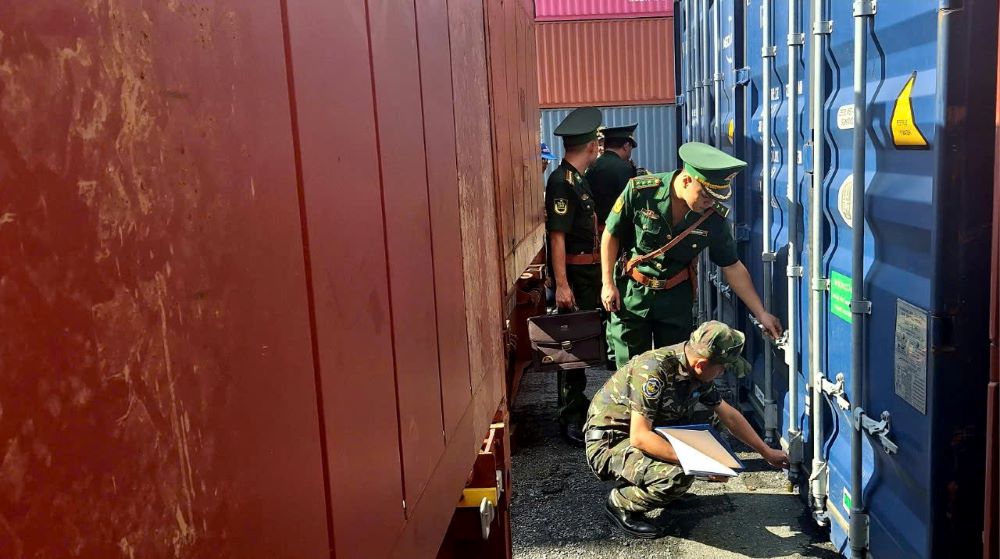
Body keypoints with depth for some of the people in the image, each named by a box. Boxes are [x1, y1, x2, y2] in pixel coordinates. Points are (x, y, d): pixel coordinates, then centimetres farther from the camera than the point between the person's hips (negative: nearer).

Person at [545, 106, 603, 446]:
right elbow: (557, 236, -22)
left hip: (590, 272, 9)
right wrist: (562, 285, -25)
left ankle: (579, 402, 32)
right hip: (574, 274, -9)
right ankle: (570, 419, 4)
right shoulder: (561, 181, -17)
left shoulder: (578, 178, 12)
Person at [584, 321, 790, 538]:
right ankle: (620, 503, -4)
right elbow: (639, 437, -31)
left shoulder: (697, 373, -2)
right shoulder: (653, 371, -28)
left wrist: (767, 452, 16)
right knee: (678, 476, -30)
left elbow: (729, 415, 13)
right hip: (609, 444, -9)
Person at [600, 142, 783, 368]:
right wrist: (608, 284, -7)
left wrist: (761, 313, -2)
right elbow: (611, 235, -5)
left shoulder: (714, 216, -12)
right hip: (631, 293, -2)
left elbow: (733, 267, -2)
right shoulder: (640, 191, -18)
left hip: (677, 298, 2)